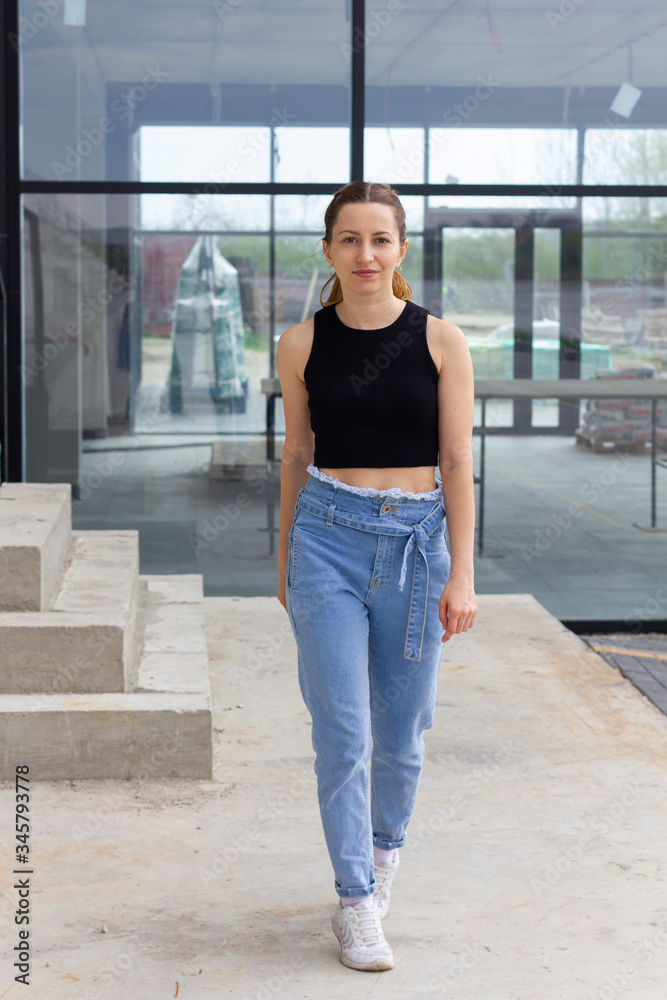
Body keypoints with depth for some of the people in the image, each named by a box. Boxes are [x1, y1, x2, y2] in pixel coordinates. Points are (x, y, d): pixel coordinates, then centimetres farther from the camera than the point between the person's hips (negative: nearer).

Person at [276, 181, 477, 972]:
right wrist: (284, 560, 16)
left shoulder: (441, 341, -2)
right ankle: (354, 901, 7)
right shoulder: (301, 345, 1)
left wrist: (462, 573, -7)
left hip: (416, 542, 0)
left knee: (401, 730, 11)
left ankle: (385, 848, 39)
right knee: (343, 731, -5)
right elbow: (296, 455, 11)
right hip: (328, 538, 0)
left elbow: (457, 462, -2)